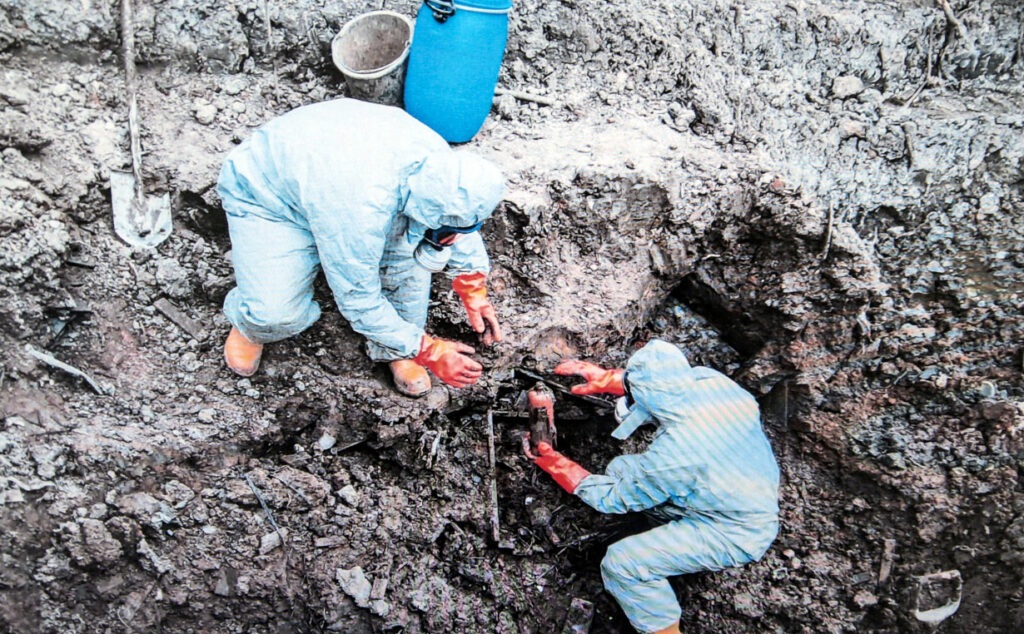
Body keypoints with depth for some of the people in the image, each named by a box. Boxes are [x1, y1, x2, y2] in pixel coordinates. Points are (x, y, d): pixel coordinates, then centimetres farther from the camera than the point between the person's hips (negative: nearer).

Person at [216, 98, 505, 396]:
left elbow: (460, 231, -1)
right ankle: (250, 324, 16)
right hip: (266, 197, -5)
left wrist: (474, 292, 0)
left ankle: (393, 350, 3)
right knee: (275, 313, -24)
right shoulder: (361, 210, -44)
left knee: (408, 241, -20)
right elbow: (358, 300, -29)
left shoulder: (437, 156, -24)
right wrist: (428, 352, -23)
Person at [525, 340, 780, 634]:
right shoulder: (710, 379, -18)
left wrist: (552, 462, -9)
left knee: (621, 564, -14)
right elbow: (667, 384, 7)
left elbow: (612, 498, -17)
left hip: (732, 533, -8)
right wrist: (608, 379, 2)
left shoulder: (670, 455, -35)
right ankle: (679, 538, 25)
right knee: (623, 470, 7)